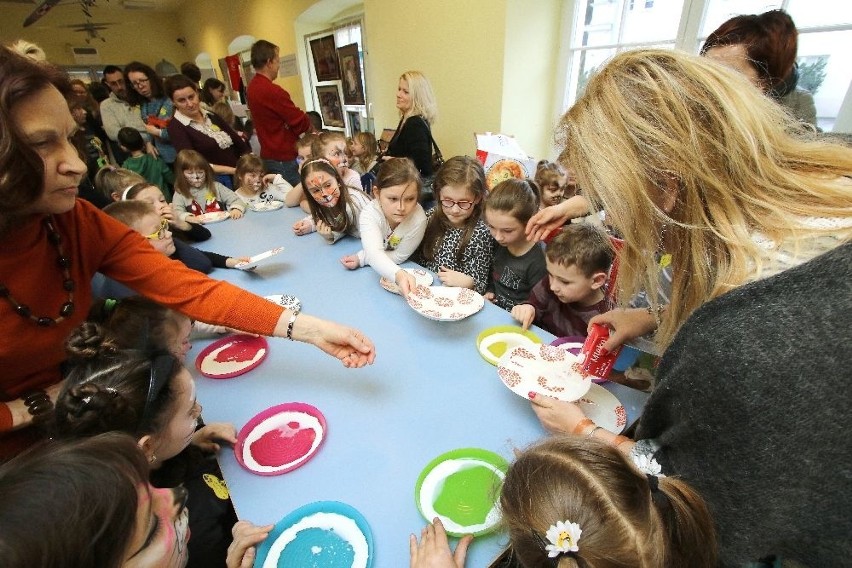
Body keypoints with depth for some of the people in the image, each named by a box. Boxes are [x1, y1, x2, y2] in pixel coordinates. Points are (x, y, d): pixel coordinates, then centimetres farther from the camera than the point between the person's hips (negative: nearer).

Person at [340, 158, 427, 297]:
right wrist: (398, 275, -66)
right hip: (375, 270, 1)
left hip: (406, 272, 0)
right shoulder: (369, 213, -29)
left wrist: (361, 258, -22)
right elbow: (374, 254, -47)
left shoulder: (418, 219, -30)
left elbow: (399, 255, -17)